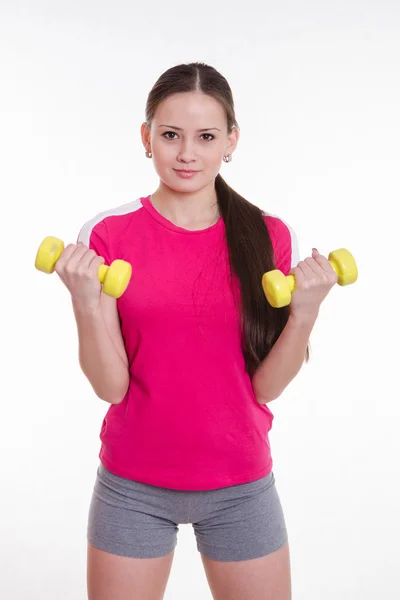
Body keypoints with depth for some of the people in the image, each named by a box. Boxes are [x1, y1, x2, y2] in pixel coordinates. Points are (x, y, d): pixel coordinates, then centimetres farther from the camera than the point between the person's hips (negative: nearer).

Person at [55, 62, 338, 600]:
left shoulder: (270, 237, -5)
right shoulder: (107, 235, -8)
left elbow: (266, 386, -5)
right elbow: (111, 387, -10)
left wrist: (306, 312, -20)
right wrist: (86, 302, -24)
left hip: (241, 488, 1)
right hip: (133, 487, -1)